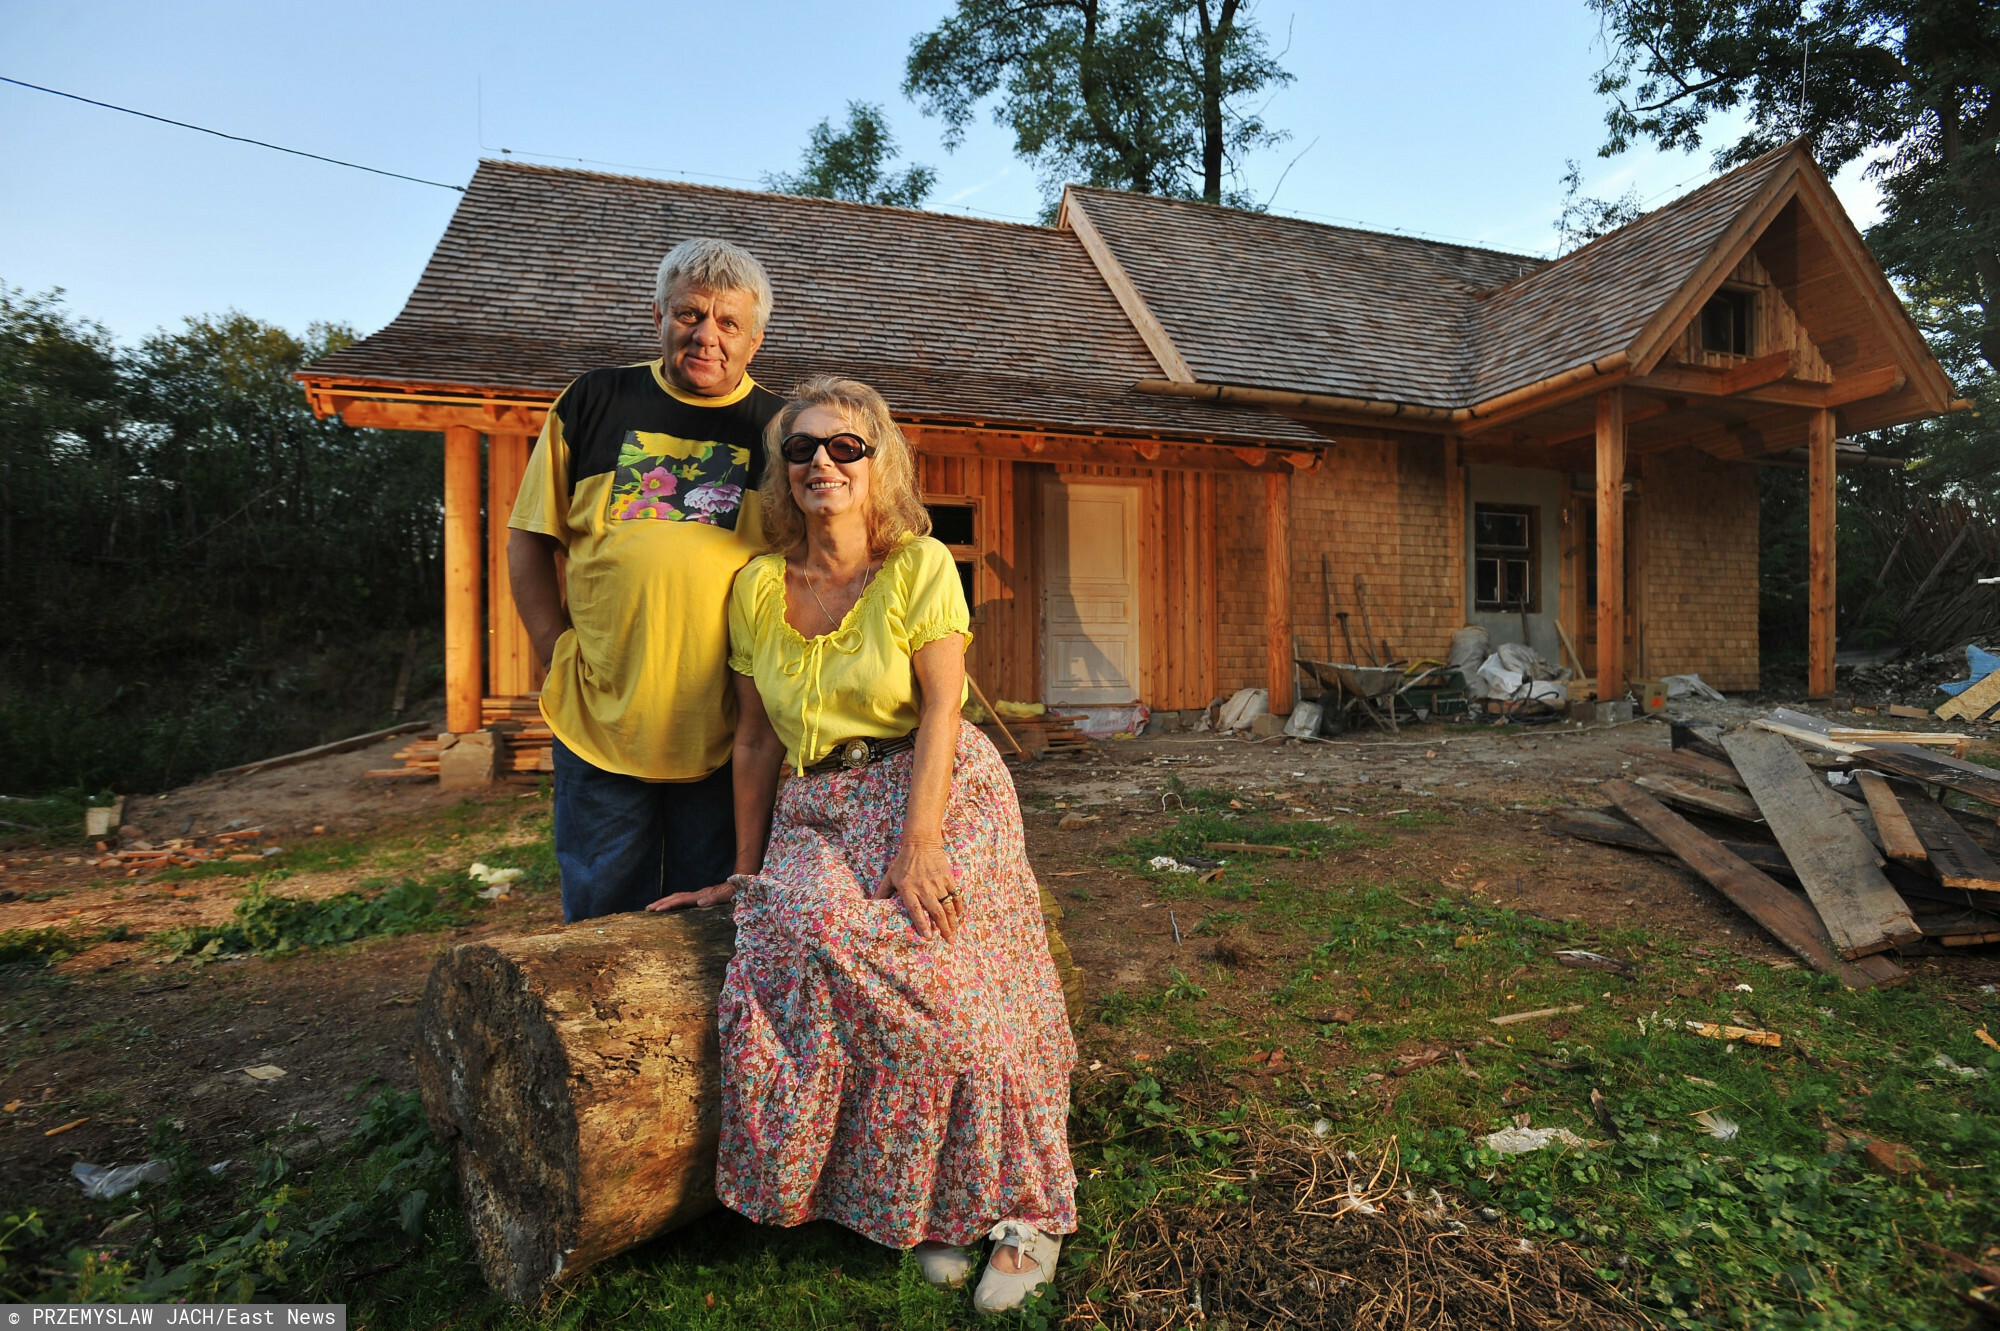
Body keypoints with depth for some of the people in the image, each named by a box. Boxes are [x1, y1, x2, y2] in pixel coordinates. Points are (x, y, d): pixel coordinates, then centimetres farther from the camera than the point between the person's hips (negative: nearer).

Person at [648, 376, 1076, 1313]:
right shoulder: (757, 586, 7)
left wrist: (918, 843, -21)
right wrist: (746, 869, 12)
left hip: (932, 792, -2)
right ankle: (929, 1207, -5)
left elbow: (941, 711, -11)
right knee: (807, 931, -24)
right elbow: (757, 739, 10)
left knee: (958, 987, -20)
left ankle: (1024, 1210, 3)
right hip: (818, 814, 3)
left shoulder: (920, 565, -2)